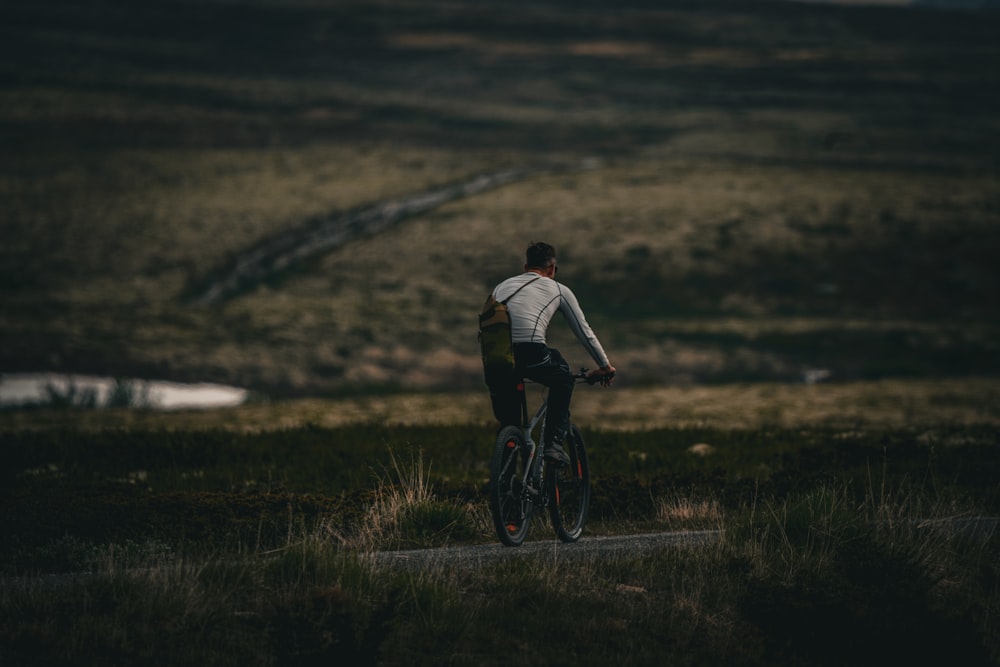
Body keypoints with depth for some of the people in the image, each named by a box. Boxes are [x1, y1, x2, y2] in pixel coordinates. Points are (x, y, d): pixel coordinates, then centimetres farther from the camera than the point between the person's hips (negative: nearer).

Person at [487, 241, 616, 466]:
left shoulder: (502, 286, 32)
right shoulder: (558, 290, 23)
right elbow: (584, 332, 27)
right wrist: (605, 366, 41)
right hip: (531, 354, -3)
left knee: (507, 422, 23)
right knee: (563, 380, 30)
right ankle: (554, 443, 18)